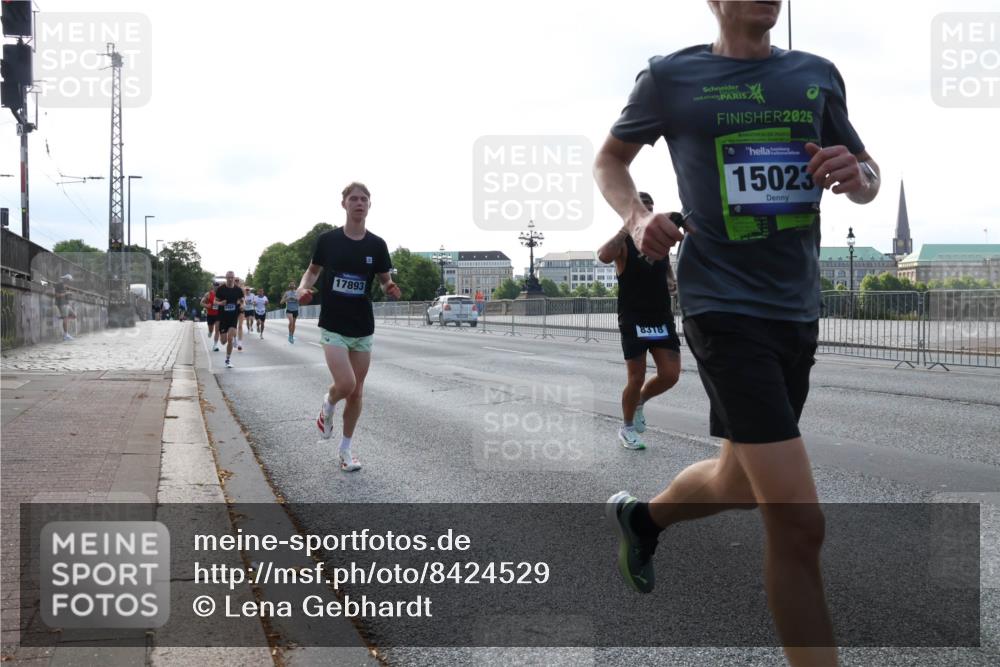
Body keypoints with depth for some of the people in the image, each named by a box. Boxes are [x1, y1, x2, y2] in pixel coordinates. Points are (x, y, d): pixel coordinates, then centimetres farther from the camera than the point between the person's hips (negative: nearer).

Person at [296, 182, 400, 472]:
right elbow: (313, 270, 9)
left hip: (363, 329, 3)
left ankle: (345, 449, 25)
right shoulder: (328, 239, -6)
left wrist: (391, 289, -18)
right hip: (333, 327, -2)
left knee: (356, 392, 7)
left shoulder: (376, 245, -2)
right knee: (346, 384, -19)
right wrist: (303, 288, -11)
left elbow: (385, 282, 6)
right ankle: (328, 404, 18)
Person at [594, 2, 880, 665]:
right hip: (724, 306, -6)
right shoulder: (672, 77, -2)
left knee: (742, 482, 22)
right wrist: (636, 215, -7)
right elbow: (611, 158, 13)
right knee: (798, 520, -14)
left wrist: (856, 175, -8)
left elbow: (868, 176, 16)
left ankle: (641, 516, 52)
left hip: (798, 310, 6)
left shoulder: (818, 75, 9)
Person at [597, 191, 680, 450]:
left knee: (670, 375, -3)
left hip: (662, 319, 5)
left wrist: (671, 281, 2)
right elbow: (604, 256, -32)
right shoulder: (623, 244, -8)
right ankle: (627, 427, 20)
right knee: (637, 378, -2)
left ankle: (639, 402, 26)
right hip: (634, 321, -5)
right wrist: (627, 228, -31)